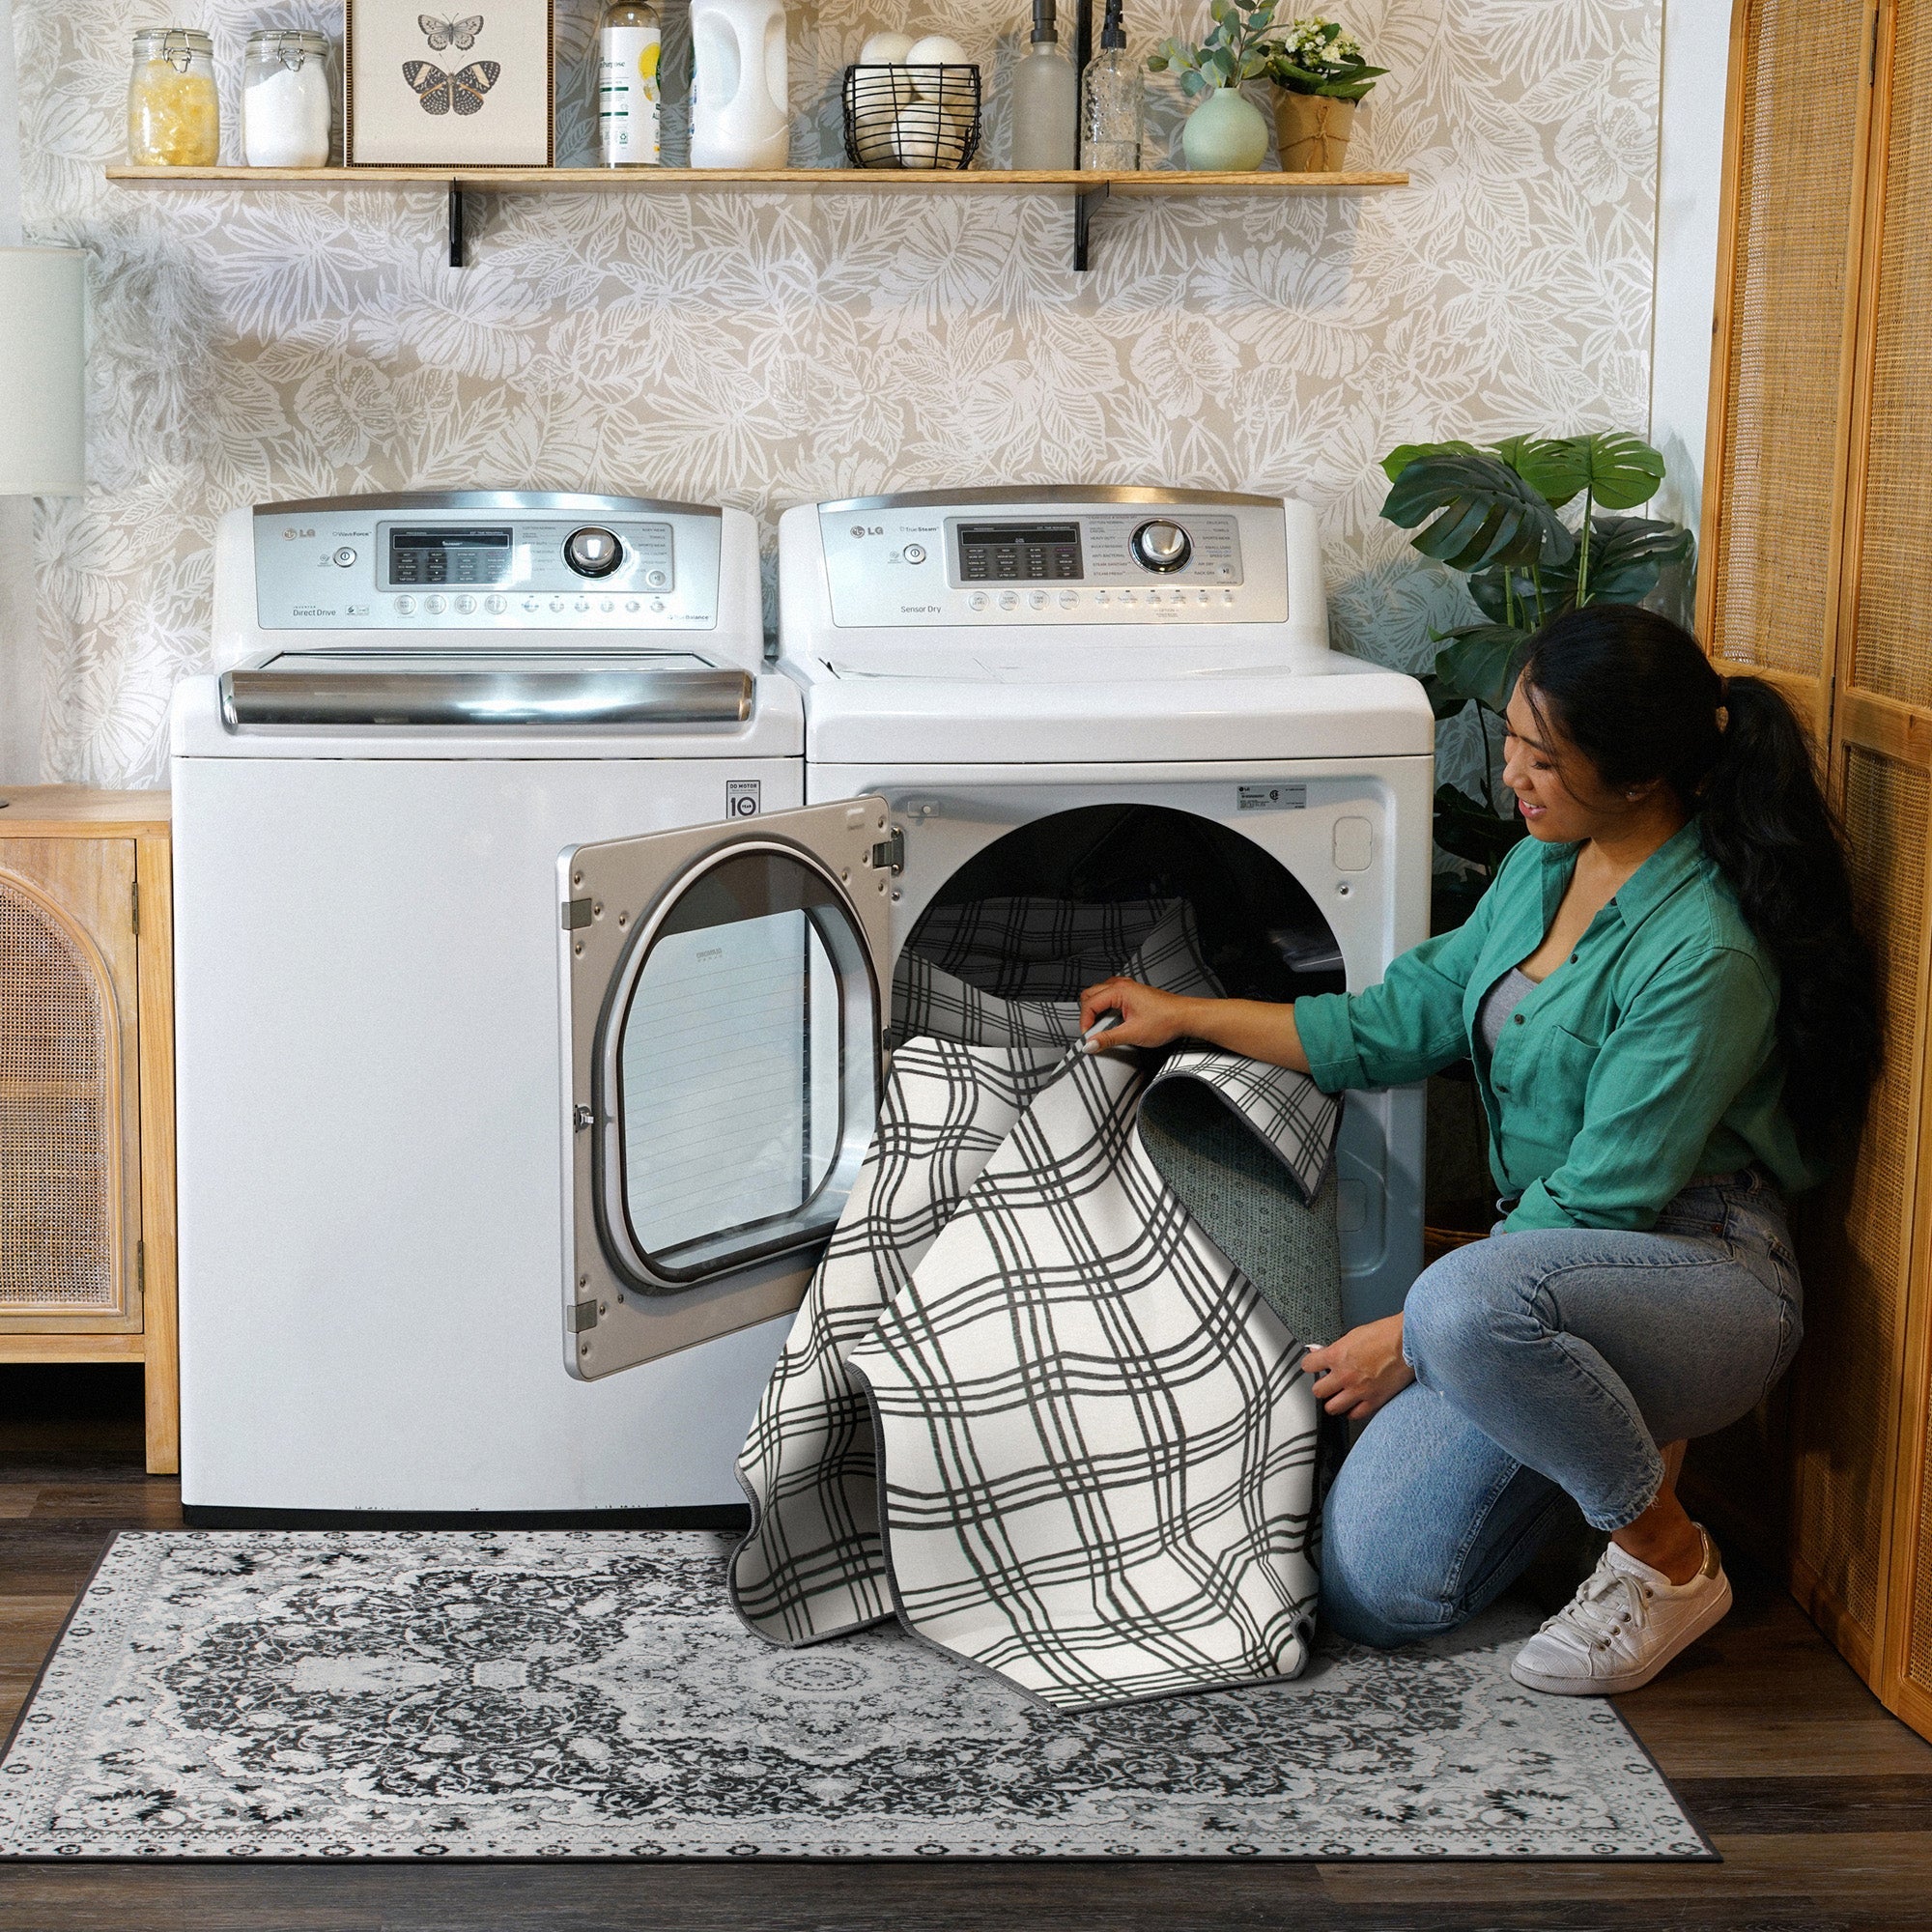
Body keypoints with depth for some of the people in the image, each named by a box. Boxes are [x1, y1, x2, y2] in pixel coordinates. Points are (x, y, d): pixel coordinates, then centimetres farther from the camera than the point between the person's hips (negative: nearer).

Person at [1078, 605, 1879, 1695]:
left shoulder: (1702, 953, -22)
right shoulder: (1541, 869, 5)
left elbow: (1602, 1200, -21)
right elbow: (1408, 1020, 15)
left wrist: (1410, 1340, -16)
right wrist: (1189, 1018, 14)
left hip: (1704, 1279, -7)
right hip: (1547, 1266, 8)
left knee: (1475, 1301, -41)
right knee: (1373, 1590, -7)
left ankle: (1668, 1559, -15)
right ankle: (1621, 1436, 17)